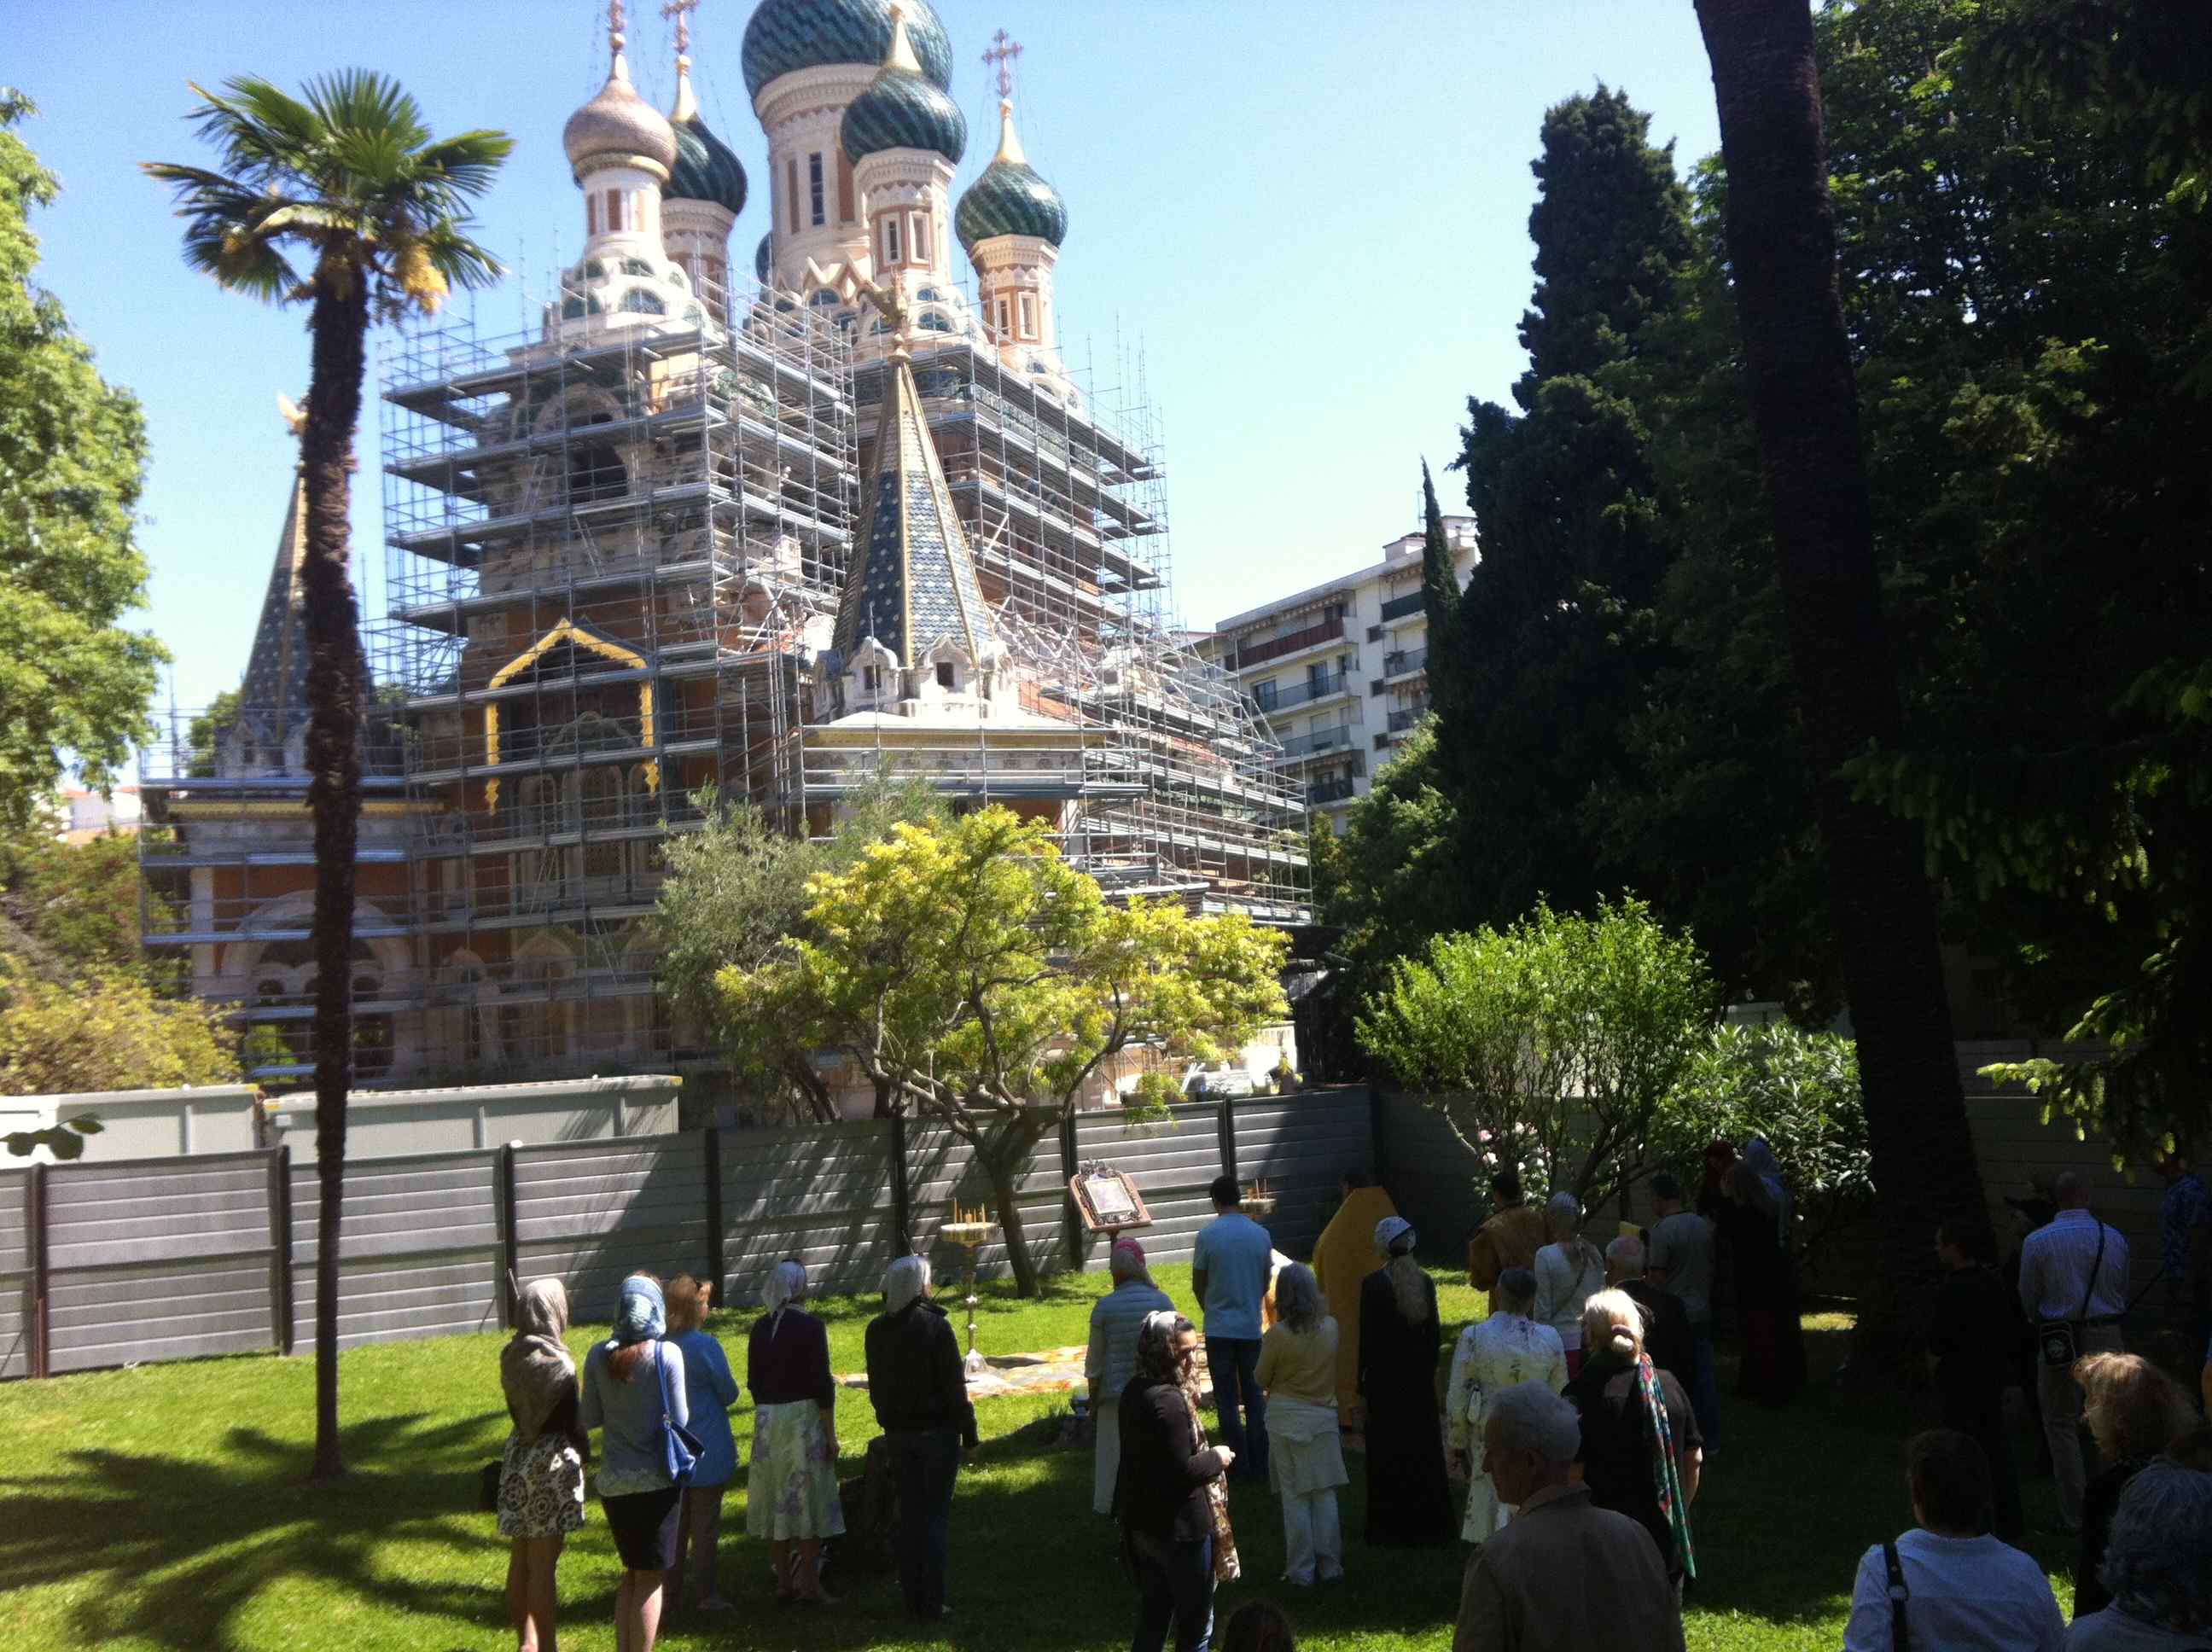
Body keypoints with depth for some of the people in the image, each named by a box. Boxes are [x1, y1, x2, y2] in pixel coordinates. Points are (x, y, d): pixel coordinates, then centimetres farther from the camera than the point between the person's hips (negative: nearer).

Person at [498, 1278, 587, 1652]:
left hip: (517, 1457, 7)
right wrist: (582, 1451, -1)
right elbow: (569, 1418, -14)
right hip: (552, 1461, -7)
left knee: (521, 1559, 15)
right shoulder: (556, 1361, -18)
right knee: (543, 1564, -1)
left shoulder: (512, 1355, 2)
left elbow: (515, 1407, 9)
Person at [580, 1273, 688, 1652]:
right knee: (650, 1577, 6)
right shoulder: (667, 1354, -13)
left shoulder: (599, 1355, -3)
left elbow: (589, 1418, 1)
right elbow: (679, 1419, -10)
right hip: (657, 1479, -4)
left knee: (632, 1572, 20)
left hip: (613, 1481, 4)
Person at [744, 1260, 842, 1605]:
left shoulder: (761, 1327, 5)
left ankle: (784, 1584, 16)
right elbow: (822, 1383, -13)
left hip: (768, 1421, 6)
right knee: (807, 1499, 1)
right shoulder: (810, 1326, -12)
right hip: (804, 1417, -5)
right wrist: (831, 1434, -8)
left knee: (777, 1502, 10)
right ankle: (810, 1585, 4)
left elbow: (753, 1380, 9)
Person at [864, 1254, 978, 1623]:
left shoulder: (877, 1329, 3)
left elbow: (875, 1386, 10)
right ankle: (932, 1603, 4)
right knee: (936, 1515, 2)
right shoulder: (936, 1327, -16)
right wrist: (970, 1437, -6)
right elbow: (955, 1388, -13)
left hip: (898, 1433, 5)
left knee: (909, 1513, 13)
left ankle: (913, 1597, 18)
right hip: (937, 1432, -5)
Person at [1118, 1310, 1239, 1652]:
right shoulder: (1169, 1402, -25)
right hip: (1179, 1528, -9)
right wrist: (1216, 1459, -10)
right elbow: (1181, 1472, -24)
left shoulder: (1135, 1391, 4)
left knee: (1152, 1618, 19)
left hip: (1142, 1522, 9)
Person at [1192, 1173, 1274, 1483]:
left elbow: (1198, 1285, -1)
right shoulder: (1261, 1235, -1)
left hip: (1220, 1329, -3)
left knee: (1227, 1400, 5)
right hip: (1252, 1328, 3)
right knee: (1254, 1397, 12)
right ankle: (1259, 1465, 13)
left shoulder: (1208, 1235, -10)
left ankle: (1239, 1466, 6)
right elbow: (1265, 1284, 9)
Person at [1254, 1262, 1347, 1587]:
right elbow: (1336, 1368, 8)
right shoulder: (1332, 1328, -6)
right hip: (1323, 1417, 3)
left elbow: (1261, 1380, -4)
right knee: (1324, 1495, 13)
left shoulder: (1277, 1335, -16)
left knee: (1295, 1498, 7)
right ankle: (1329, 1566, 18)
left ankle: (1301, 1571, 11)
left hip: (1286, 1419, -3)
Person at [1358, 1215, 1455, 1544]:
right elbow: (1434, 1334, 5)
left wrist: (1360, 1388, -6)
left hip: (1384, 1380, -4)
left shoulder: (1373, 1284, -14)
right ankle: (1428, 1523, 22)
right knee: (1424, 1449, 14)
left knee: (1388, 1453, 5)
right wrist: (1428, 1371, 16)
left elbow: (1367, 1340, -13)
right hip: (1420, 1379, 4)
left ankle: (1390, 1526, 11)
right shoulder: (1424, 1282, -1)